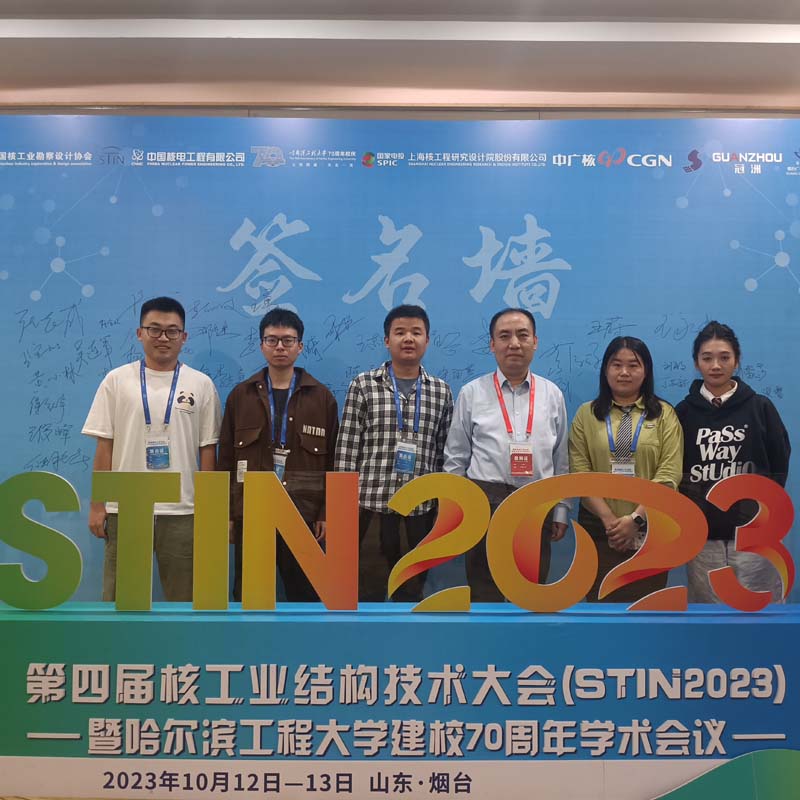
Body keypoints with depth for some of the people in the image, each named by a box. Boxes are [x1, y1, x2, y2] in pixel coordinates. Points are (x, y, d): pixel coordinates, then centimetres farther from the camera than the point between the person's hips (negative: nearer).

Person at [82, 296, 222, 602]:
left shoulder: (201, 385, 4)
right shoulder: (116, 380, 4)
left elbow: (208, 451, 5)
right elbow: (104, 448, 4)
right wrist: (97, 505, 1)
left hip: (182, 511, 0)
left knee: (184, 599, 8)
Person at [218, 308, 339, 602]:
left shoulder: (322, 397, 2)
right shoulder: (240, 396, 4)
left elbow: (332, 461, 2)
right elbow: (227, 460, 5)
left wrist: (327, 513, -2)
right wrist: (226, 513, 1)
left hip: (304, 515, -1)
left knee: (304, 594, 9)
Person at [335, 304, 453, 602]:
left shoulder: (441, 391, 7)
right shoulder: (363, 385, 0)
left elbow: (445, 452, 8)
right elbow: (347, 447, -2)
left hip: (421, 506, 3)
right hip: (372, 503, -2)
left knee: (412, 590, 14)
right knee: (368, 590, 5)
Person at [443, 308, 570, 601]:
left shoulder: (552, 394, 6)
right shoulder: (472, 393, 1)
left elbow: (561, 460, 10)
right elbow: (455, 460, 3)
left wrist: (561, 511, 8)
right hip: (486, 503, -2)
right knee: (485, 593, 6)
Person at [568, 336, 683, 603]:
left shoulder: (664, 414, 4)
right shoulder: (587, 414, 6)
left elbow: (669, 473, -6)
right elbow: (579, 473, -2)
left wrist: (636, 518, -15)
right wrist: (608, 518, -12)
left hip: (650, 530, 0)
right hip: (599, 529, 1)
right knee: (601, 600, 6)